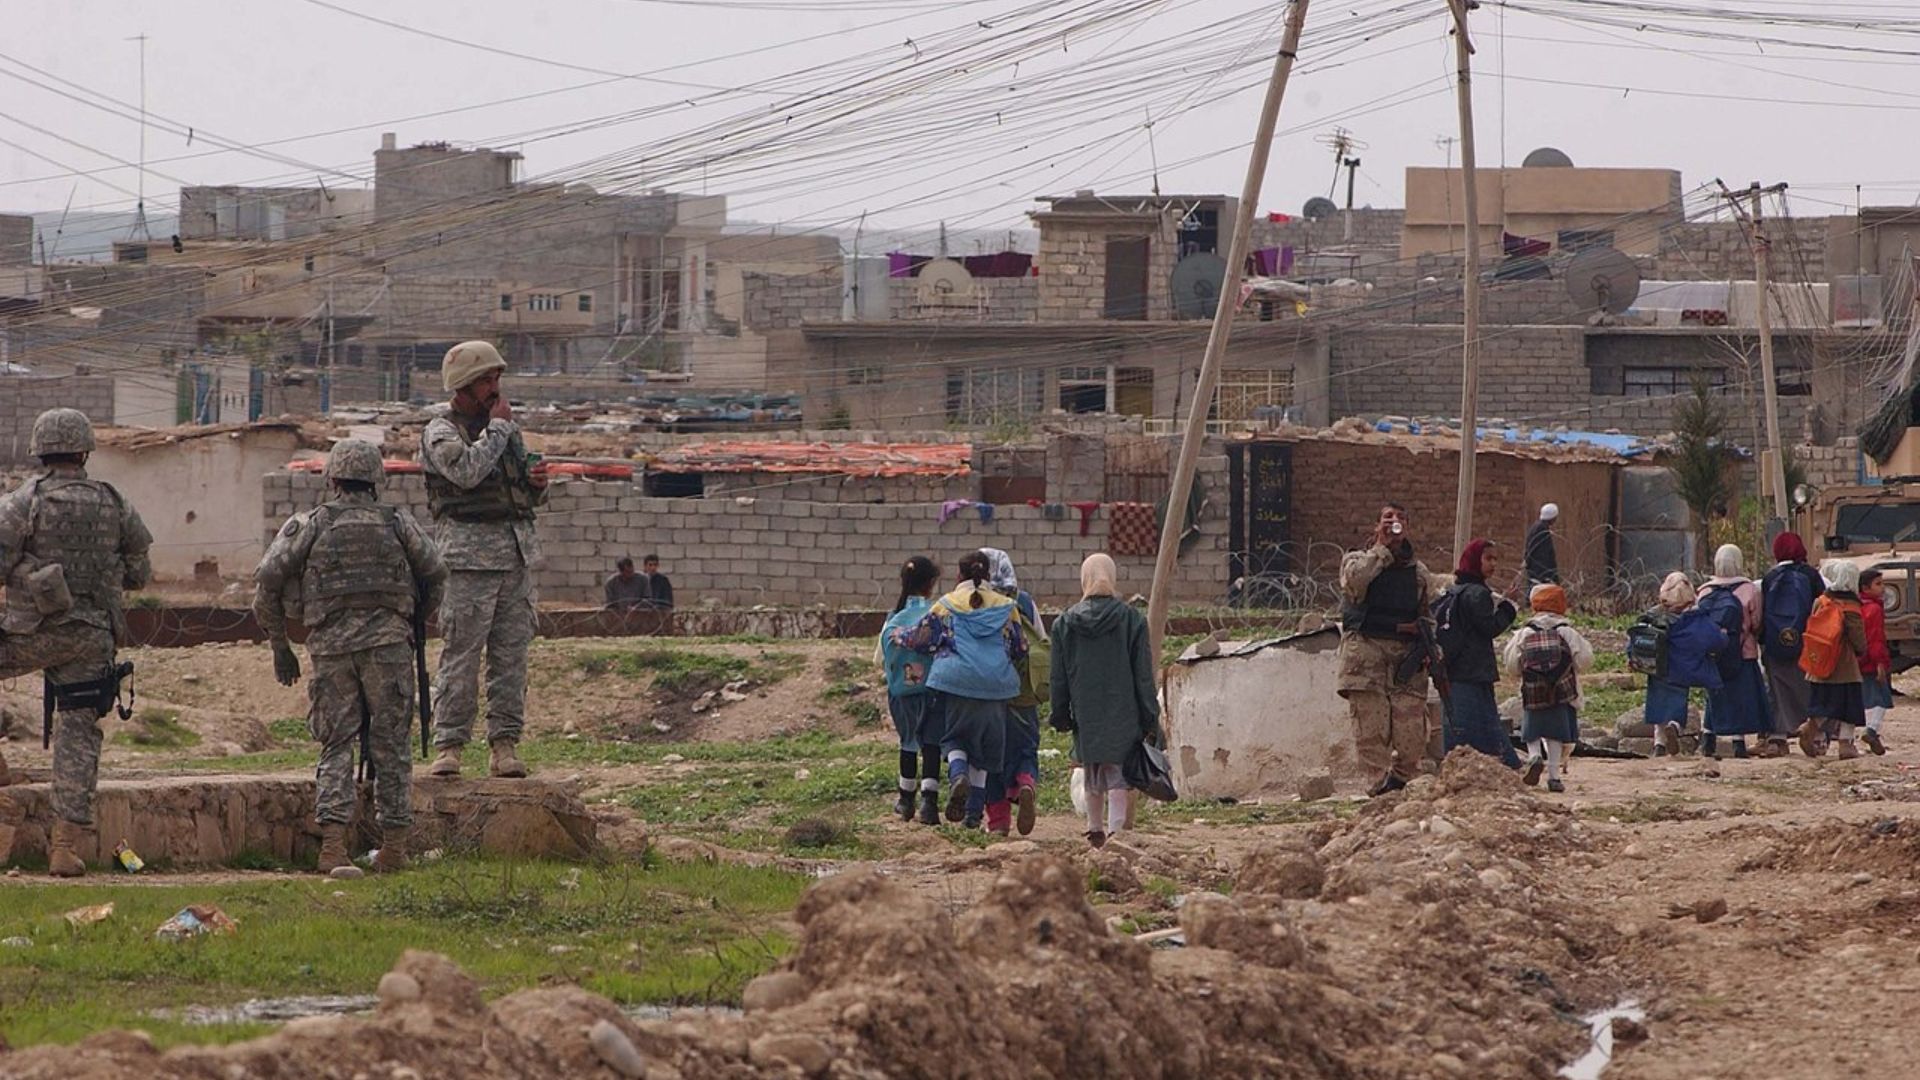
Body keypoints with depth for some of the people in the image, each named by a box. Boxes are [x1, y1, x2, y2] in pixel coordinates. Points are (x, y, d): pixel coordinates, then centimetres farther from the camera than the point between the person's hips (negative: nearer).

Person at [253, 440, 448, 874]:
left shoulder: (309, 525, 8)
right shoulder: (397, 523, 10)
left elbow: (267, 582, 3)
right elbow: (435, 573, 12)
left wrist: (279, 646, 11)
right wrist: (416, 622, 26)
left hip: (330, 645, 0)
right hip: (388, 641, 0)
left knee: (336, 745, 4)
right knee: (391, 745, 6)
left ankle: (332, 842, -11)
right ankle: (393, 844, 4)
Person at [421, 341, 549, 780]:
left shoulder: (509, 428, 20)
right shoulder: (441, 432, 0)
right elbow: (467, 471, -20)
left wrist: (537, 484, 4)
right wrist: (497, 427, -8)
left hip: (518, 551, 6)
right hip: (469, 553, -6)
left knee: (512, 653, 2)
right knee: (461, 653, -8)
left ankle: (505, 745, 4)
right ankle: (448, 745, -8)